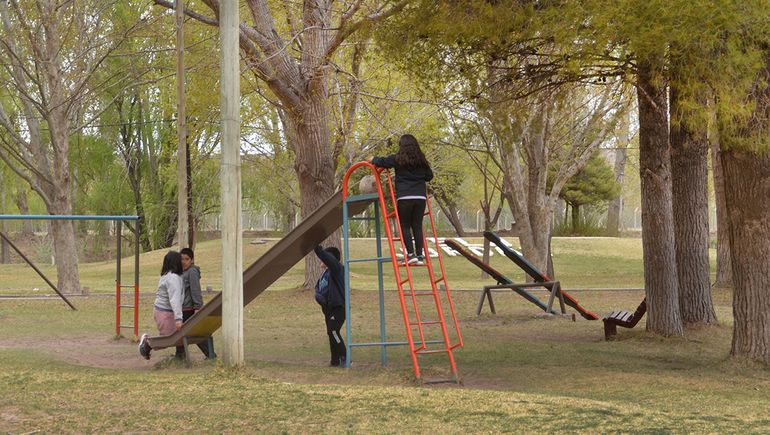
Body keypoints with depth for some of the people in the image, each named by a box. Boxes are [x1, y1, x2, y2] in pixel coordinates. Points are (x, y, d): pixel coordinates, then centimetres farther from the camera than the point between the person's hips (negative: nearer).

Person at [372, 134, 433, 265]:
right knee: (417, 226, 7)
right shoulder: (421, 160, 13)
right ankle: (420, 256, 5)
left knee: (404, 226, 3)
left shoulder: (398, 159, 0)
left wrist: (373, 160, 19)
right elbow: (429, 176, 21)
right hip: (420, 197, 4)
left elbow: (381, 162, -1)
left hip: (404, 197, -4)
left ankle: (411, 254, -7)